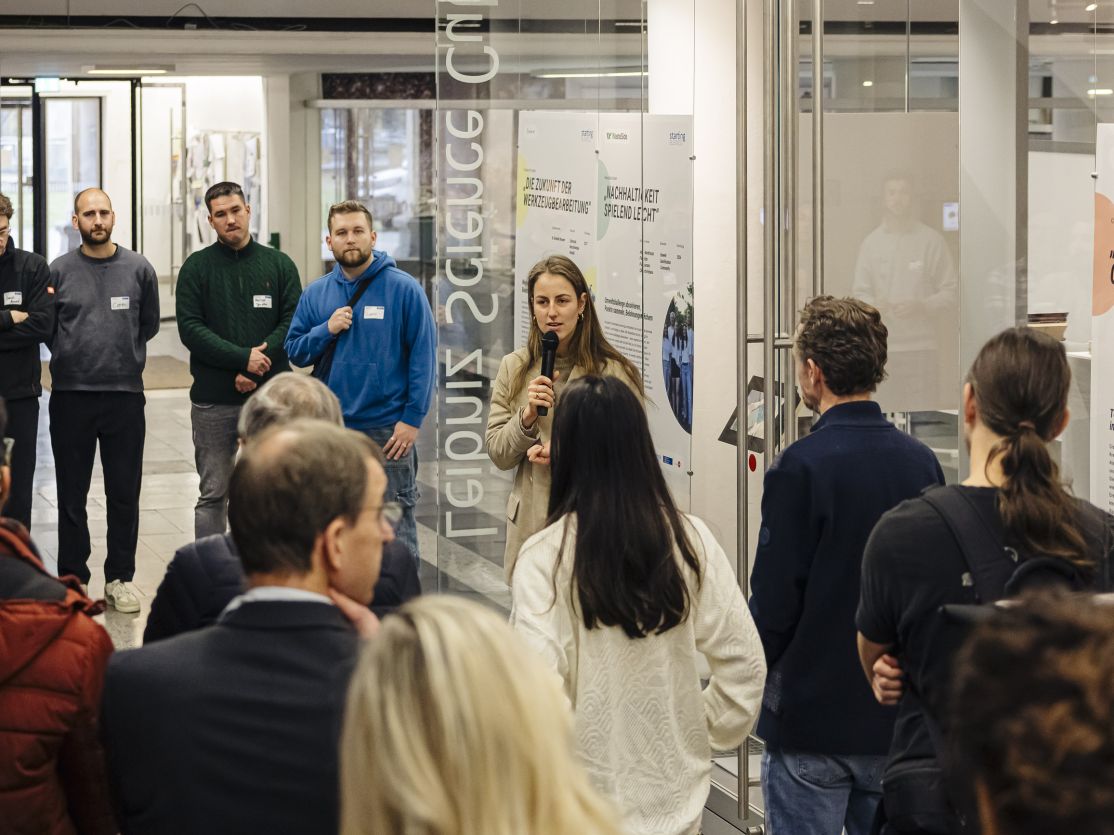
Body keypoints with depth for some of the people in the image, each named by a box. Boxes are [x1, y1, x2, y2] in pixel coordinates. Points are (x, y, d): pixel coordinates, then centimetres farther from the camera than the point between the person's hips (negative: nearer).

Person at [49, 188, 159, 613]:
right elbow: (45, 327, 8)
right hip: (70, 396, 0)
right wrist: (70, 359, 0)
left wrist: (124, 356, 10)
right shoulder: (59, 271, -1)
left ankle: (120, 578, 16)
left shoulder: (138, 268, 2)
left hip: (125, 395, 1)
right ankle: (72, 579, 14)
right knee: (71, 497, 6)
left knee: (125, 494, 6)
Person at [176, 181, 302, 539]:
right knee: (213, 495, 3)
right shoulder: (197, 267, 4)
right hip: (213, 401, -1)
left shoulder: (279, 264, 9)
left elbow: (294, 322, 1)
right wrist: (243, 358, -16)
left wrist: (257, 367, -12)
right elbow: (190, 328, -5)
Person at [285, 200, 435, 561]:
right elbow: (295, 352, 10)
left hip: (388, 431, -4)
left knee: (396, 531, -3)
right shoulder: (316, 294, 8)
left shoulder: (403, 289, -5)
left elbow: (423, 356, -7)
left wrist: (412, 419, -12)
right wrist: (326, 330, -9)